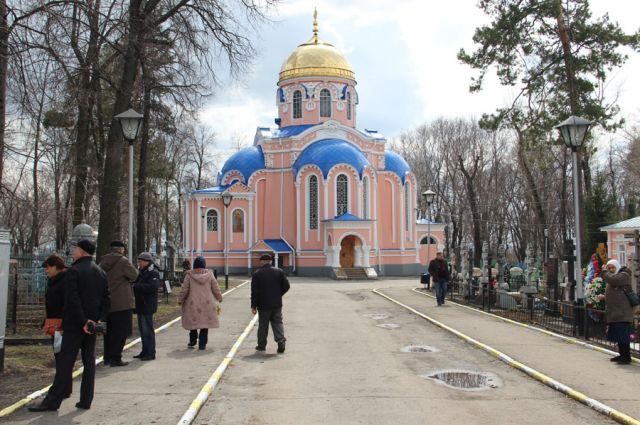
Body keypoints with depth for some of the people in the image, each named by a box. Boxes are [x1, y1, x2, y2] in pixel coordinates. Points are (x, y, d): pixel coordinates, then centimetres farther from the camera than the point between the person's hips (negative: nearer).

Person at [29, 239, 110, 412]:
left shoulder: (74, 271, -12)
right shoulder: (101, 272, 10)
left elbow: (72, 300, -19)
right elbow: (106, 299, 7)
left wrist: (82, 321, -16)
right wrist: (100, 319, 3)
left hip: (74, 325, -6)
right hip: (92, 324, 6)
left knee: (66, 362, -2)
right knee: (89, 362, 10)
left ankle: (53, 401, 2)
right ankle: (86, 400, 13)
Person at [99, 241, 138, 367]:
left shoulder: (103, 262, 10)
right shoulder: (123, 261, -12)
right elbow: (134, 275, -13)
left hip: (106, 303, 7)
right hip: (122, 303, -7)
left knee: (109, 331, 16)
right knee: (120, 332, -1)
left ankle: (107, 358, 23)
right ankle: (115, 359, -2)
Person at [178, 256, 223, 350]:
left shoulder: (189, 275, -4)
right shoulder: (209, 274, 0)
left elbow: (184, 290, -2)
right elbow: (215, 288, 5)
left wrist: (181, 300, 12)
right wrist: (219, 297, 22)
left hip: (193, 303, 0)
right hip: (207, 303, 1)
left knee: (193, 321, 15)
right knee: (205, 322, 5)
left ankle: (193, 340, 22)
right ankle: (202, 344, 5)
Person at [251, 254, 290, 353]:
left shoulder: (257, 274, -7)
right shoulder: (279, 272, 0)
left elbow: (254, 291, -9)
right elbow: (286, 286, 0)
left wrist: (253, 306, -4)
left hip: (263, 305, -2)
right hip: (277, 304, 2)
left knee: (263, 325, 9)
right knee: (277, 323, 9)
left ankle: (261, 345, 19)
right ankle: (281, 341, -7)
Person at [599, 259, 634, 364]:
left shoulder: (624, 275, -6)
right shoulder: (613, 277, 22)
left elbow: (611, 279, -26)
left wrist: (604, 271, -9)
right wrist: (604, 297, 13)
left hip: (622, 312, -9)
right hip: (615, 312, 9)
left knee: (622, 335, -9)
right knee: (617, 335, 13)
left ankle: (626, 357, -5)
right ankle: (622, 355, 22)